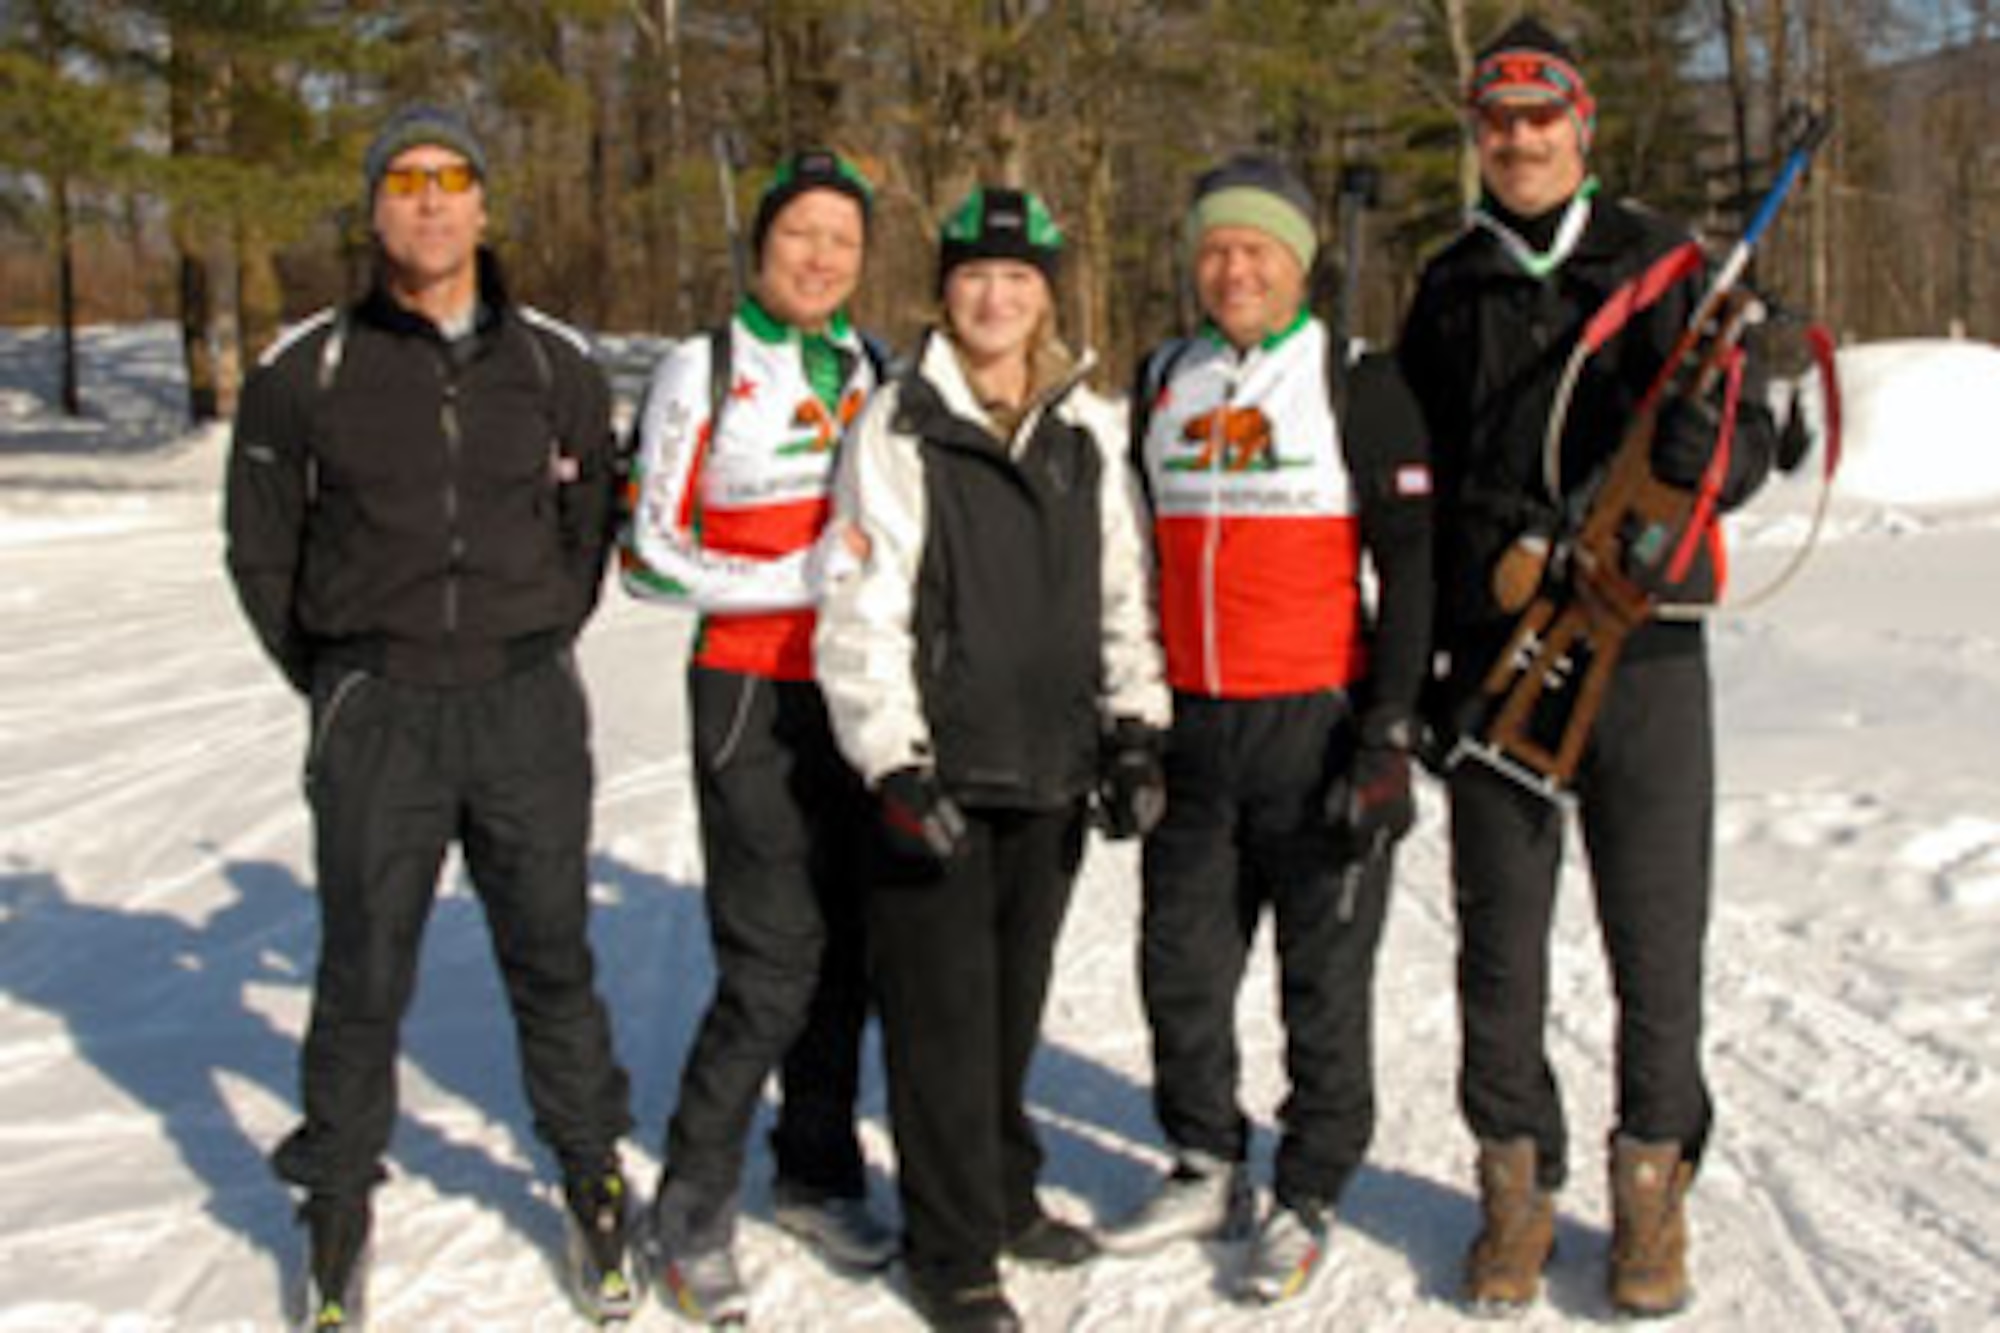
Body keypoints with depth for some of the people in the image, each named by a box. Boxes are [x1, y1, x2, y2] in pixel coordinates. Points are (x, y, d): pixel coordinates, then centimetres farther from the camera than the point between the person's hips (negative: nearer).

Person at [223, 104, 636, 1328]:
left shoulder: (558, 366, 4)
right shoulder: (307, 372, 0)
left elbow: (591, 522, 15)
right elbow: (262, 548, 9)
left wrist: (531, 653, 11)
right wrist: (339, 682, 6)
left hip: (529, 706, 1)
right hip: (374, 718, -1)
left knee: (553, 960, 10)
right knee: (364, 975, 6)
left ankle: (595, 1180, 26)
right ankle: (341, 1199, 24)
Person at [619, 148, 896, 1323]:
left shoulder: (879, 374, 10)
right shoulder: (702, 372, -4)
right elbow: (652, 554, -7)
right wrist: (802, 577, -15)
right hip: (754, 696, -5)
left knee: (848, 950, 10)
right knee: (774, 964, -8)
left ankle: (818, 1174, 28)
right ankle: (695, 1206, 10)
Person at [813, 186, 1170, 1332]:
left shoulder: (1088, 429, 10)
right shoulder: (901, 427, -4)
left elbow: (1123, 592, 16)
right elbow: (862, 614, -8)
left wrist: (1135, 726, 8)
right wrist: (895, 763, -14)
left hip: (1053, 768, 4)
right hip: (942, 773, -4)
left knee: (1018, 997, 14)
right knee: (945, 1010, 0)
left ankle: (1007, 1193, 33)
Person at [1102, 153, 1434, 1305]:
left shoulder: (1358, 386, -2)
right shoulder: (1163, 384, 12)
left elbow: (1411, 568, -4)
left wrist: (1386, 738, -11)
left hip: (1317, 726, -4)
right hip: (1194, 733, 5)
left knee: (1325, 978, 3)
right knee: (1180, 964, 9)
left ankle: (1309, 1198, 17)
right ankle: (1208, 1171, 26)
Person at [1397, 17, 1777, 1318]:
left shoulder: (1661, 262, 6)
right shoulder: (1447, 292, 12)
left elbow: (1749, 435, 3)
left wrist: (1706, 449, -22)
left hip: (1643, 650, -1)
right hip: (1492, 659, 2)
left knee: (1657, 937, 3)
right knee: (1499, 941, 6)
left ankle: (1654, 1184, 20)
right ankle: (1519, 1184, 21)